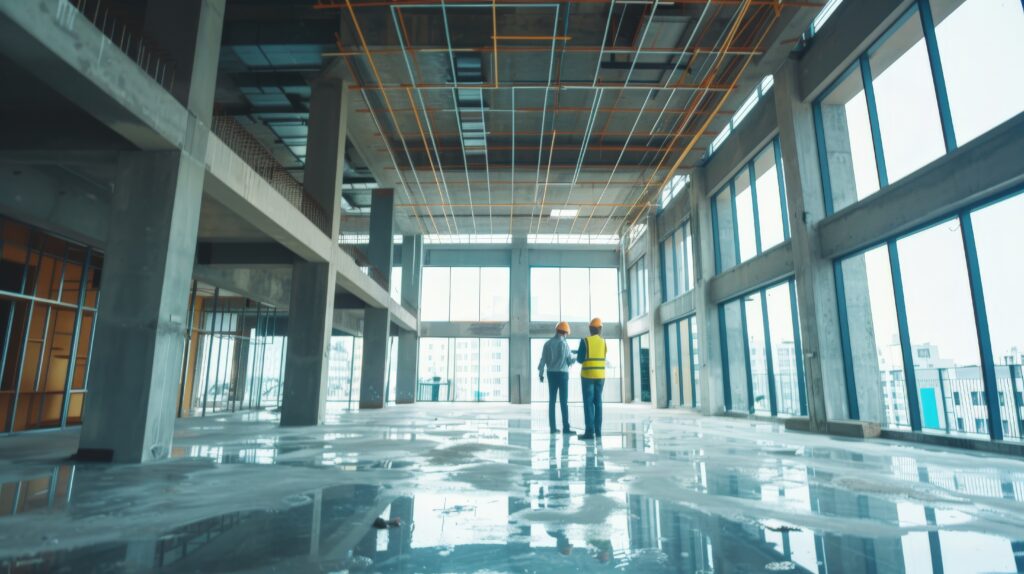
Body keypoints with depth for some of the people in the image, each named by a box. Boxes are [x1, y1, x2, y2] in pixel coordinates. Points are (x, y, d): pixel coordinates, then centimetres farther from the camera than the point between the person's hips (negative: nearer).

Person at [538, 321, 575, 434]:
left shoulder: (548, 343, 3)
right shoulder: (564, 344, -9)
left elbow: (543, 359, 2)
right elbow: (570, 361, -4)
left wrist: (541, 373, 11)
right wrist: (575, 358, 18)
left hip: (551, 374, 4)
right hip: (562, 374, -4)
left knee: (552, 401, 7)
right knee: (564, 402, -3)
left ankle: (553, 427, 8)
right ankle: (565, 428, -5)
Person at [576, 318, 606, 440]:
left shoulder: (585, 341, -8)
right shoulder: (604, 342, 5)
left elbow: (580, 359, -7)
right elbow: (603, 358, 14)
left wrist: (578, 354, 14)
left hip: (588, 375, -4)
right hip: (600, 376, 5)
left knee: (588, 403, -4)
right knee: (597, 402, 11)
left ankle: (590, 431, -8)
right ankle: (598, 430, 13)